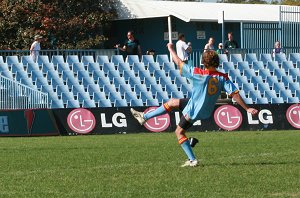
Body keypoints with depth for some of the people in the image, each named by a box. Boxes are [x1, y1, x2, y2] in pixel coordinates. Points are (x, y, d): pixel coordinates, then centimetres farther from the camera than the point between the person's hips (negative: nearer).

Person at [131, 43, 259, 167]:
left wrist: (171, 49, 4)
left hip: (194, 110, -7)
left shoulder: (198, 73, -22)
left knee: (179, 132, 10)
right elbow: (235, 94, -19)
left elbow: (179, 63, -11)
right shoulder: (223, 77, -13)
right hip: (207, 111, 7)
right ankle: (144, 117, 29)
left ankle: (192, 160, 3)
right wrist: (247, 109, -15)